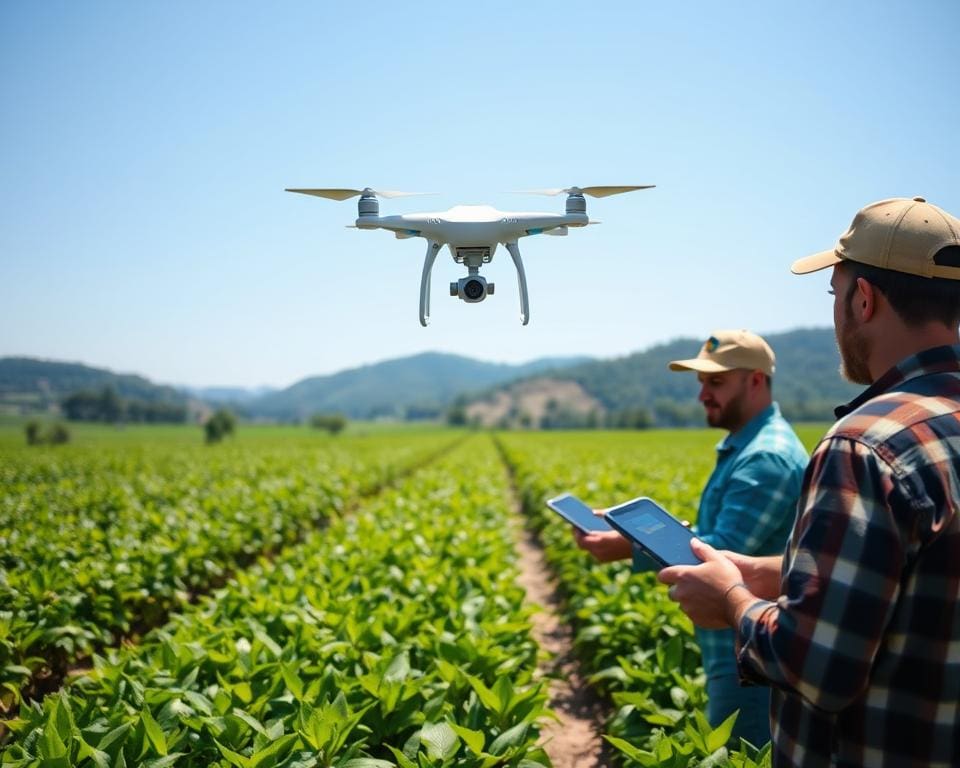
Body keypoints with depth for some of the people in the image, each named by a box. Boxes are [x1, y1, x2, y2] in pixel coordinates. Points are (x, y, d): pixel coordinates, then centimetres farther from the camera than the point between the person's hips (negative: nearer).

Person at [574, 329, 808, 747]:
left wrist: (630, 548, -27)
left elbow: (724, 553, -27)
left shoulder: (767, 457, -21)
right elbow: (714, 536, 17)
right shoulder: (743, 447, 14)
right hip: (740, 652, 11)